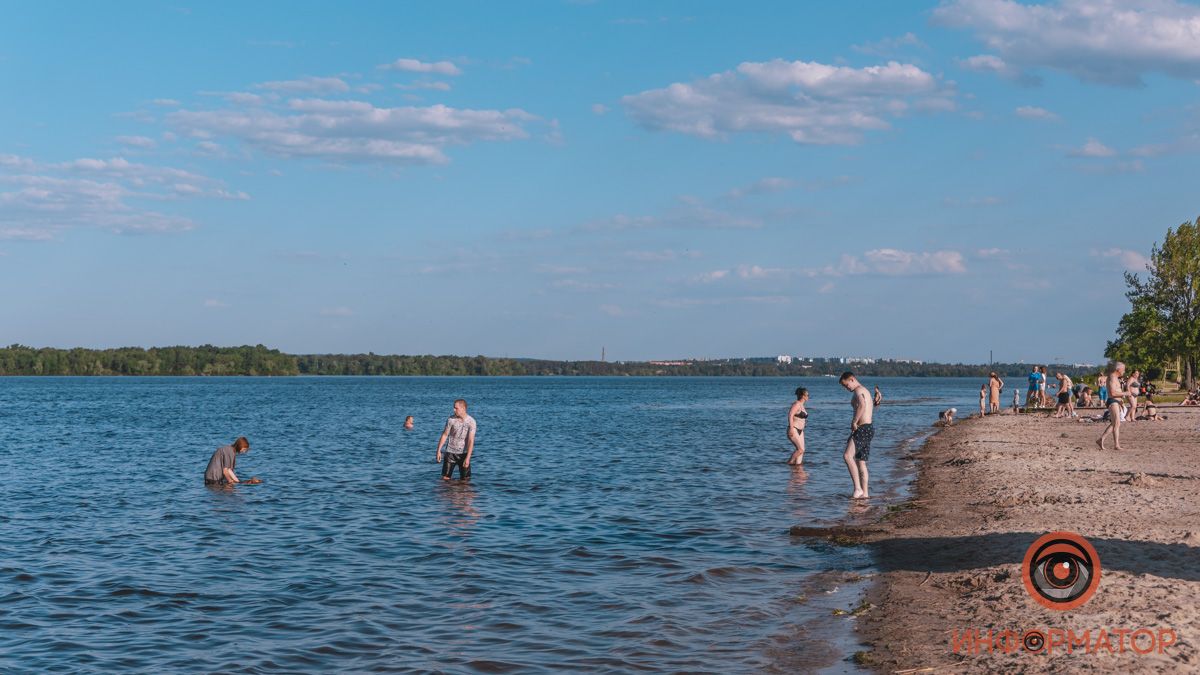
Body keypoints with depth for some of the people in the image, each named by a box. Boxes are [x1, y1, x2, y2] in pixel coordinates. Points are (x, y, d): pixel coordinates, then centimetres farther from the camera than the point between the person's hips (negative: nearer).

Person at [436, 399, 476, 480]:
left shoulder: (471, 421, -12)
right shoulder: (451, 419, -7)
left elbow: (471, 440, -16)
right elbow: (444, 435, 2)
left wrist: (468, 458, -22)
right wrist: (438, 451, -2)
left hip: (464, 453, -1)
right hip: (450, 452, 1)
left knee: (465, 479, 2)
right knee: (445, 478, -3)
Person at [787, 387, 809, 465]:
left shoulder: (801, 405, 15)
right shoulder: (796, 404, -14)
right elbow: (790, 415, -24)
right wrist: (791, 428, -29)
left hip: (800, 430, 9)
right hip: (794, 430, -9)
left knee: (801, 449, 1)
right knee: (800, 449, -15)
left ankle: (798, 463, 3)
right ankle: (790, 462, -2)